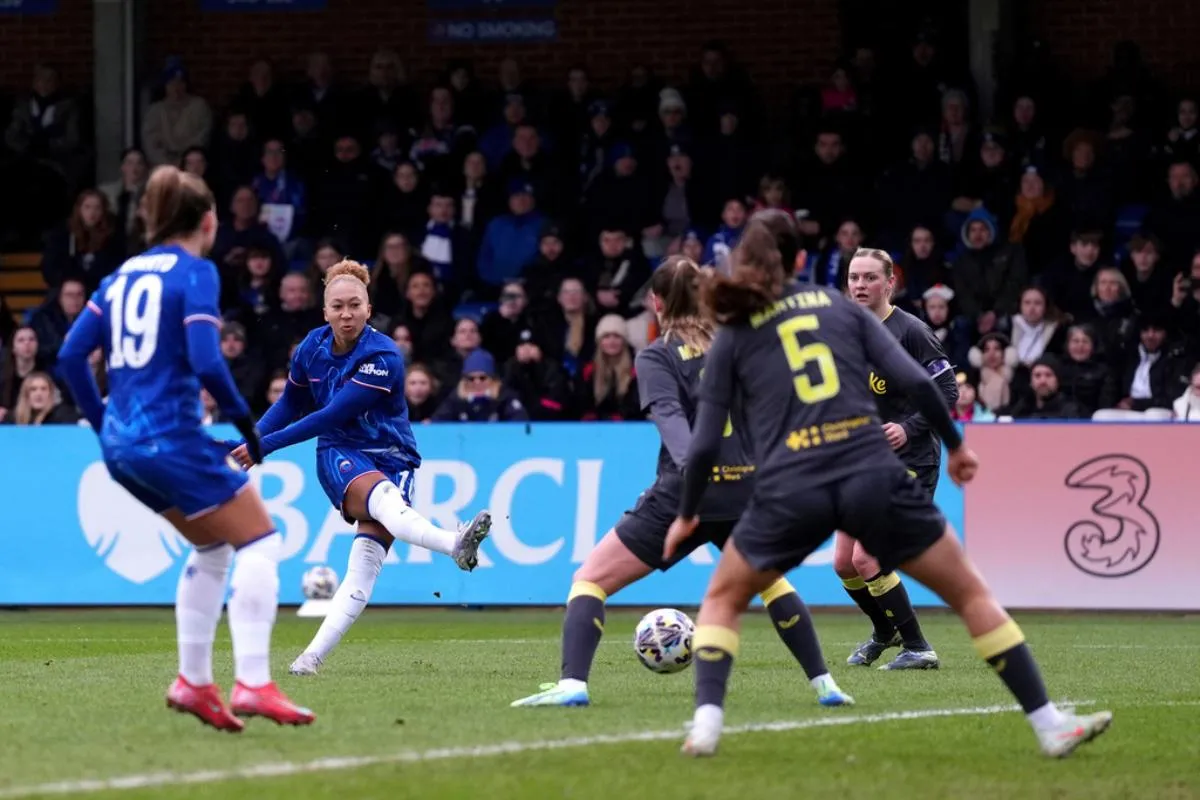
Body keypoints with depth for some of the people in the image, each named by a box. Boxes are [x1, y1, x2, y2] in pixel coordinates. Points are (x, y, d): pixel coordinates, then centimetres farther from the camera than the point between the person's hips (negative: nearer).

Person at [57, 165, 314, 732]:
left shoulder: (123, 275, 14)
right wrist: (243, 420, -6)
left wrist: (105, 426, 18)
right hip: (171, 436, -8)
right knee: (260, 542, 0)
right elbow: (205, 362, -19)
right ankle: (253, 684, -12)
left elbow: (71, 356, 11)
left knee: (212, 546, 23)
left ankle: (193, 681, 18)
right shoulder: (195, 272, -7)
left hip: (122, 444, 8)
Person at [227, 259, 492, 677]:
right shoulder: (312, 348, -1)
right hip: (340, 455, 1)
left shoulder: (383, 358, -18)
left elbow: (331, 416, -21)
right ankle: (454, 545, -64)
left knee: (365, 567, -19)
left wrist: (266, 445, -19)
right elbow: (290, 405, 18)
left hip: (391, 459, -1)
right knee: (381, 496, -35)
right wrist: (247, 442, 9)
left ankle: (312, 657, -21)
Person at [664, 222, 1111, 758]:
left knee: (722, 600, 24)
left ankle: (706, 724, 5)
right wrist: (954, 444, 21)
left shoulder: (731, 339, 13)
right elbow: (915, 381, 7)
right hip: (872, 477, 0)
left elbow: (704, 445, 10)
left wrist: (686, 517, 25)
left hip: (789, 490, 0)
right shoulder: (839, 306, 16)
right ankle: (1051, 725, 9)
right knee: (971, 593, 14)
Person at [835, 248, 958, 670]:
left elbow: (948, 394, -14)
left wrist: (908, 429, -25)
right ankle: (885, 633, 34)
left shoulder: (910, 332, -13)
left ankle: (917, 648, -5)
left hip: (909, 464, -8)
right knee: (844, 564, 8)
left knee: (866, 560, -16)